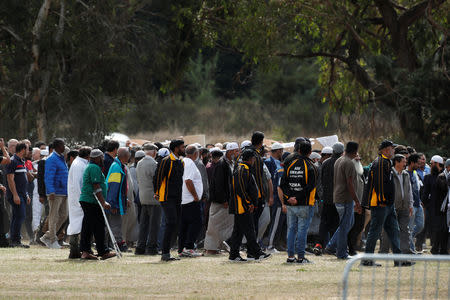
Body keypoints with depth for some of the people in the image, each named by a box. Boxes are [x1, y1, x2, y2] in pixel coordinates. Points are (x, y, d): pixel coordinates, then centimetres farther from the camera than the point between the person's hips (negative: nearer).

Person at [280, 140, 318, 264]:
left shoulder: (290, 164, 4)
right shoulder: (310, 167, -8)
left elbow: (283, 184, 0)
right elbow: (310, 187, -15)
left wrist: (289, 197, -6)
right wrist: (298, 198, -12)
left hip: (290, 205, 4)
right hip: (305, 205, -4)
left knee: (291, 229, 10)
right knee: (302, 229, -1)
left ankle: (290, 256, 10)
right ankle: (300, 257, -2)